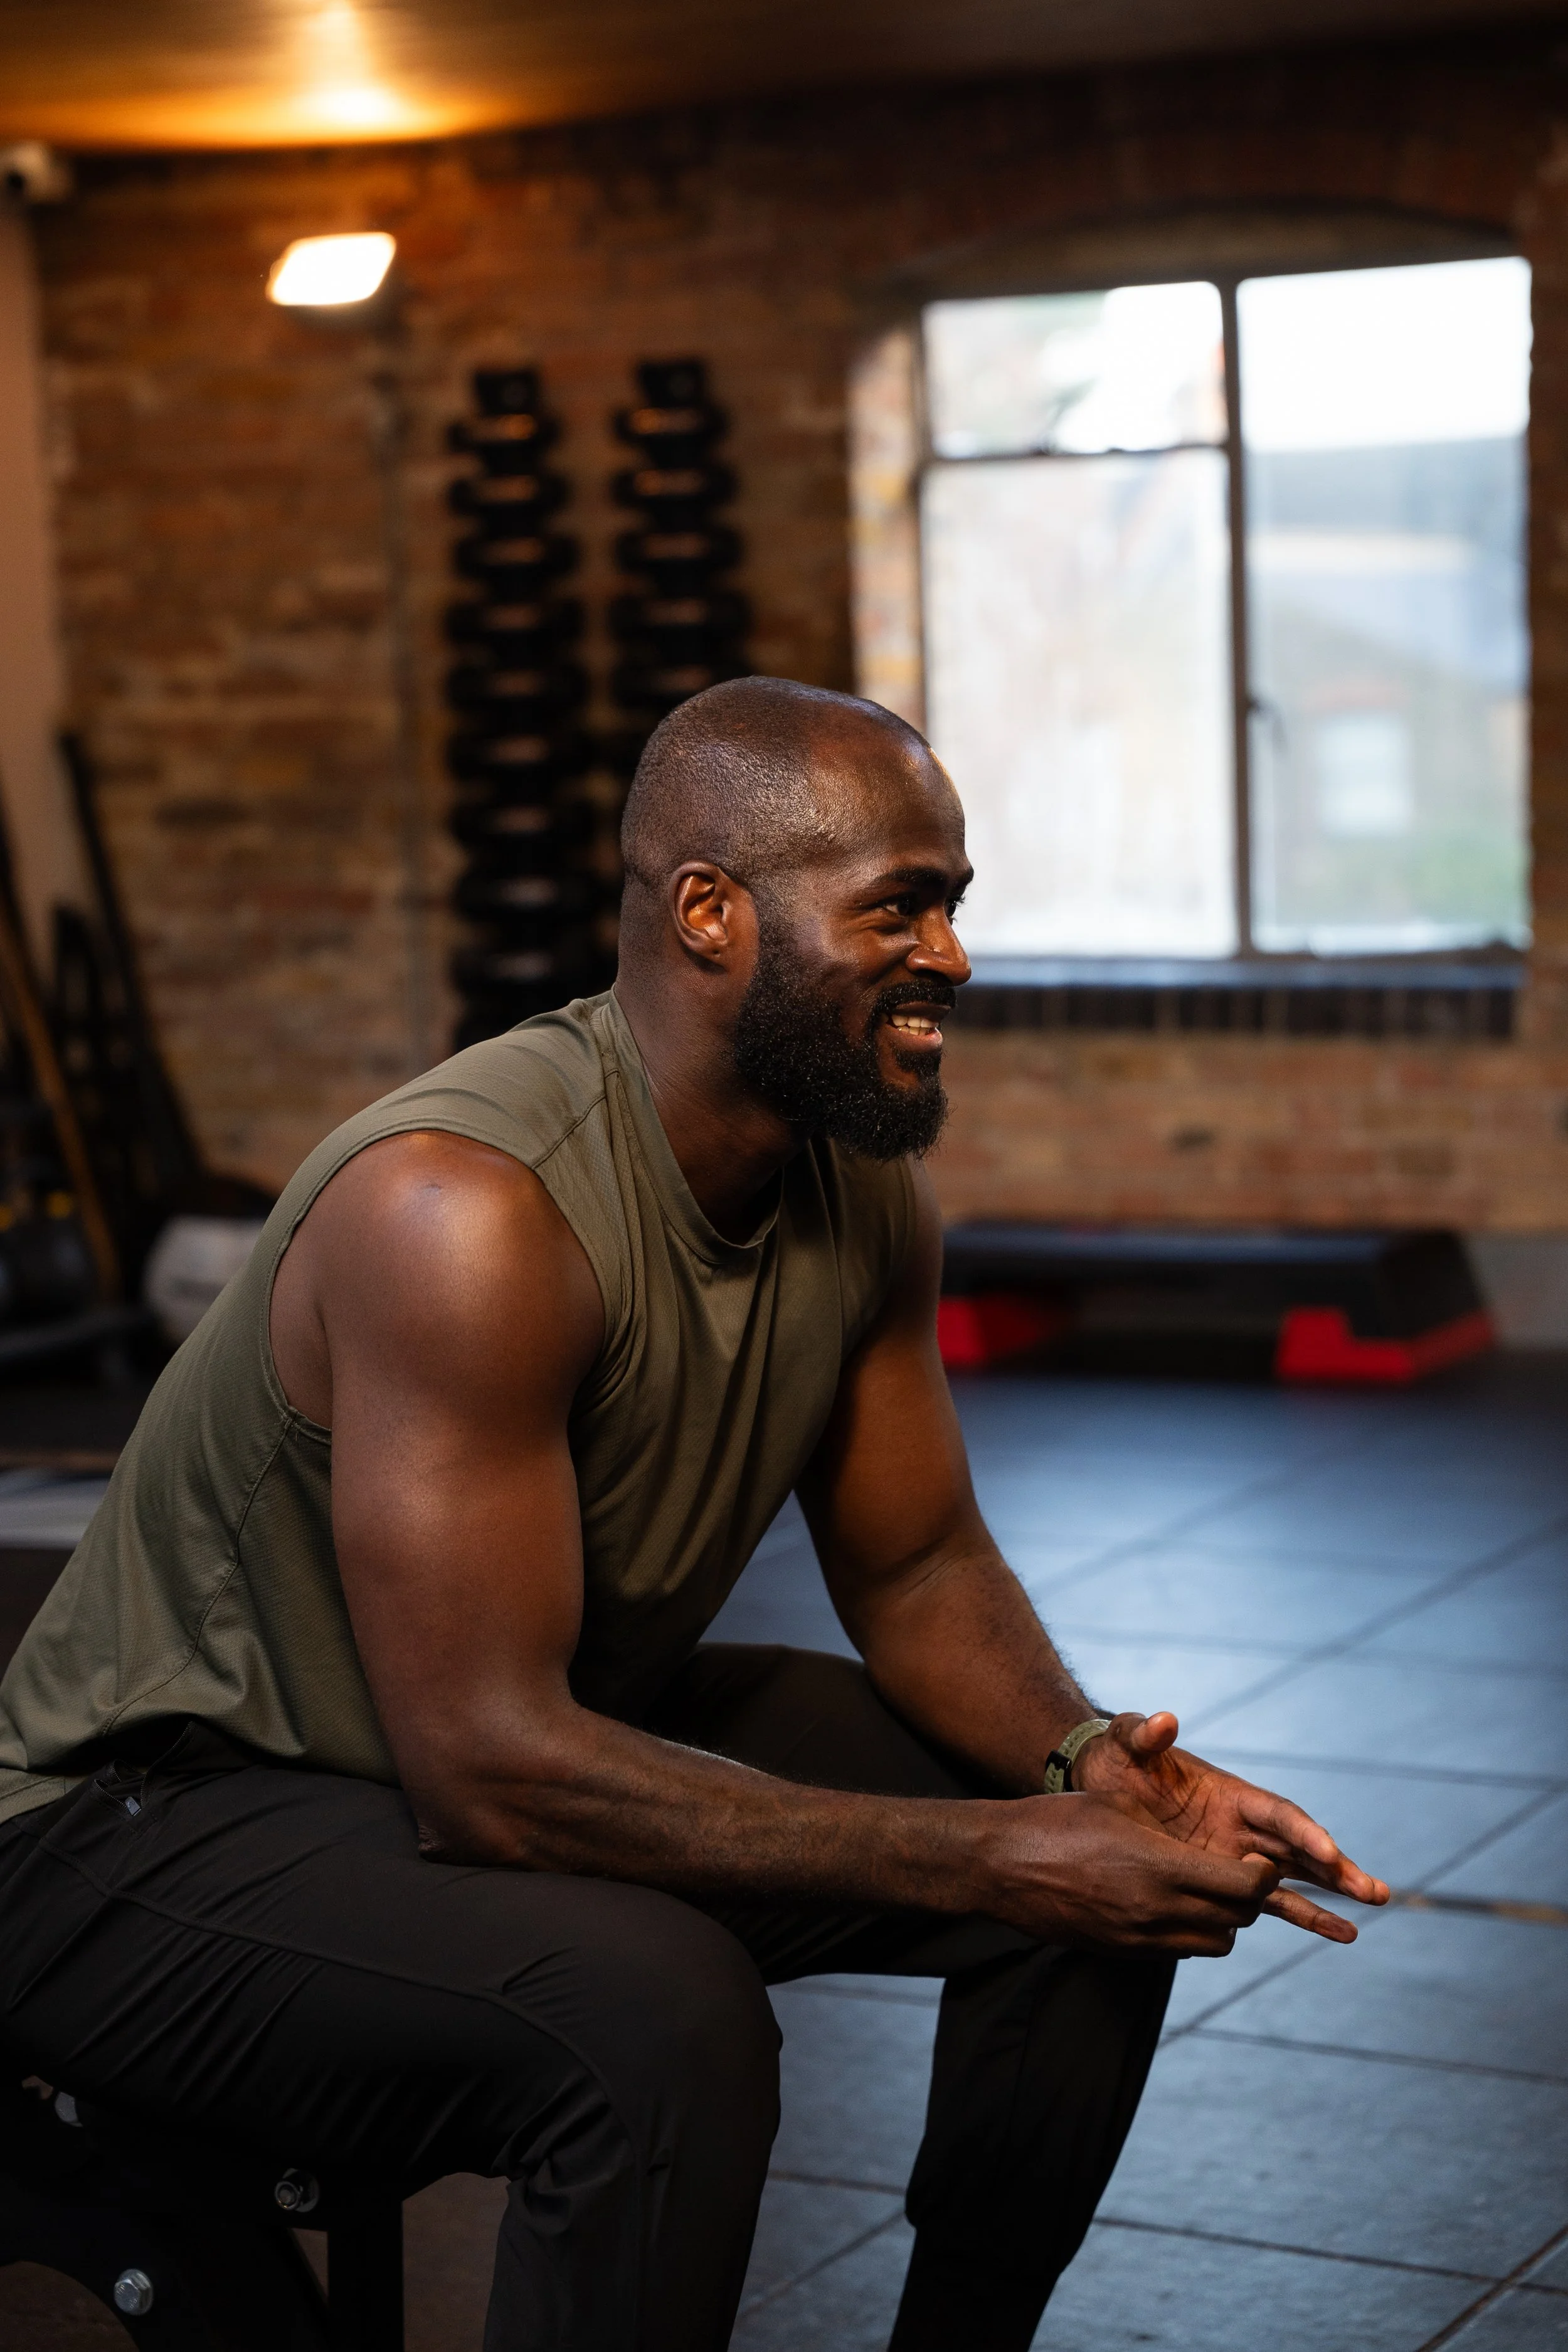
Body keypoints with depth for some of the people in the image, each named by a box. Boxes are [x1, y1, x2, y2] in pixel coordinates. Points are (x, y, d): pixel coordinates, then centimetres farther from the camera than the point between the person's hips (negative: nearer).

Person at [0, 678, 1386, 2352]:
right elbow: (491, 1771, -35)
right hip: (161, 1821, -8)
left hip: (560, 1731, 9)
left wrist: (1081, 1761, -16)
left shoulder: (865, 1187, -5)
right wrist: (988, 1860, -33)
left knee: (1111, 1858, 1)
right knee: (659, 2014, -37)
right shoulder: (466, 1210, -32)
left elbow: (917, 1565, 7)